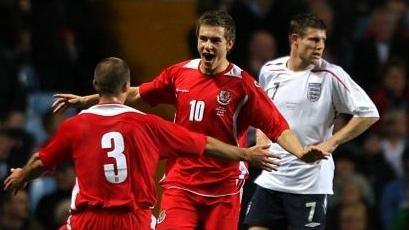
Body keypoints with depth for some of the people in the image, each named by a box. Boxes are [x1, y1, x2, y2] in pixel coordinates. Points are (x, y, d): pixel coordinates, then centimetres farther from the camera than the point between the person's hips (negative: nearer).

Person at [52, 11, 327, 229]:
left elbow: (277, 127, -11)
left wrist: (302, 153, -30)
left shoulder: (242, 85, -9)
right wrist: (87, 100, 20)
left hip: (223, 190, -2)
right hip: (180, 183, 2)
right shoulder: (180, 73, 3)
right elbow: (138, 94, 18)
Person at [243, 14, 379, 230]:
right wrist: (262, 143, 9)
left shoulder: (331, 75, -8)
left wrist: (330, 143, -12)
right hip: (271, 177, 4)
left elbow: (368, 113, -8)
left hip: (310, 184, -4)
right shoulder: (270, 71, 5)